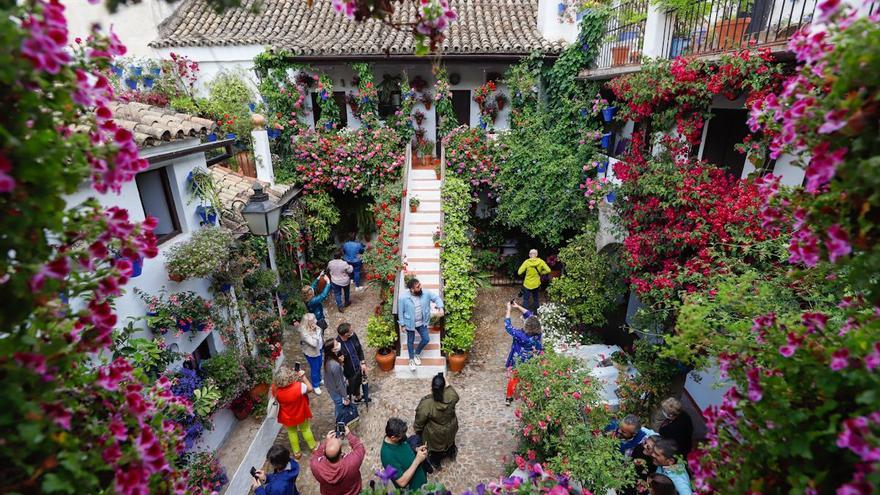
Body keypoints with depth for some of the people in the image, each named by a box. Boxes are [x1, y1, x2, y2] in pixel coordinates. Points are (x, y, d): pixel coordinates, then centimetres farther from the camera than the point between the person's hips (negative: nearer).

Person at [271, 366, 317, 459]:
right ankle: (313, 447, 46)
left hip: (287, 416, 2)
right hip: (300, 414, -2)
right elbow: (310, 388, -17)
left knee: (292, 432, 28)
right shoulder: (298, 386, -38)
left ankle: (296, 452, 44)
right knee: (305, 429, 25)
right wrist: (303, 376, -15)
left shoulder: (276, 389, -29)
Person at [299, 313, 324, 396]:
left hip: (318, 349, 7)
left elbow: (321, 332, 5)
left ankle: (319, 379, 55)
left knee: (319, 366, 28)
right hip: (311, 353, -7)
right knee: (314, 368, 15)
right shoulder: (304, 332, -36)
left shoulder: (314, 326, -15)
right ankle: (316, 386, 40)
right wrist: (317, 331, -37)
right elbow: (314, 343, -38)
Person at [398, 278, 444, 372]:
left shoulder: (426, 293, -17)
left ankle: (417, 353, 38)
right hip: (410, 323, -3)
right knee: (410, 341, 15)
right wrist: (402, 324, -6)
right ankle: (411, 360, 39)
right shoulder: (403, 298, -24)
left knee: (426, 339, 9)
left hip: (422, 322, 3)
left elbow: (436, 298, -5)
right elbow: (401, 312, -12)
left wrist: (440, 307, -22)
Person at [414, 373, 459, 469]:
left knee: (435, 446, 29)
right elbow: (456, 397, -4)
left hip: (435, 433, -2)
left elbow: (420, 421, -21)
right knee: (450, 439, 35)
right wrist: (447, 385, -1)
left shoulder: (426, 403, -39)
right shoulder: (451, 396, -31)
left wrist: (417, 429, -1)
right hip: (450, 428, 3)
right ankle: (451, 453, 63)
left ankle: (436, 462, 56)